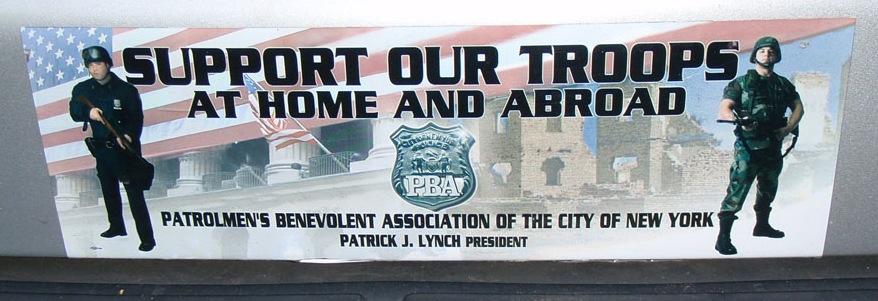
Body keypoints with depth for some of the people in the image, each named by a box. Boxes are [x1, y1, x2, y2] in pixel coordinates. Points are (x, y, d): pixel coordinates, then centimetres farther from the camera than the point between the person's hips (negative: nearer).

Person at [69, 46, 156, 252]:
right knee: (109, 191, 20)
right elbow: (74, 111, -8)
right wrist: (88, 111, -29)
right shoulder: (83, 89, 3)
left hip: (124, 149, -6)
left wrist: (128, 135, -31)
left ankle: (147, 238, -4)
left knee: (135, 193, -7)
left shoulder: (126, 90, -10)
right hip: (101, 148, 6)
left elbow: (137, 118, -13)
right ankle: (116, 227, 39)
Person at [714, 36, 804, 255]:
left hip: (773, 147, 6)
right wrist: (739, 120, -30)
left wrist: (788, 128, -2)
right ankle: (723, 237, -11)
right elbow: (724, 109, -9)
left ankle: (762, 225, 41)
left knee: (768, 190, 21)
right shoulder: (742, 83, 0)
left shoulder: (783, 85, 13)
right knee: (737, 191, -12)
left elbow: (798, 107, 16)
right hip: (748, 146, -6)